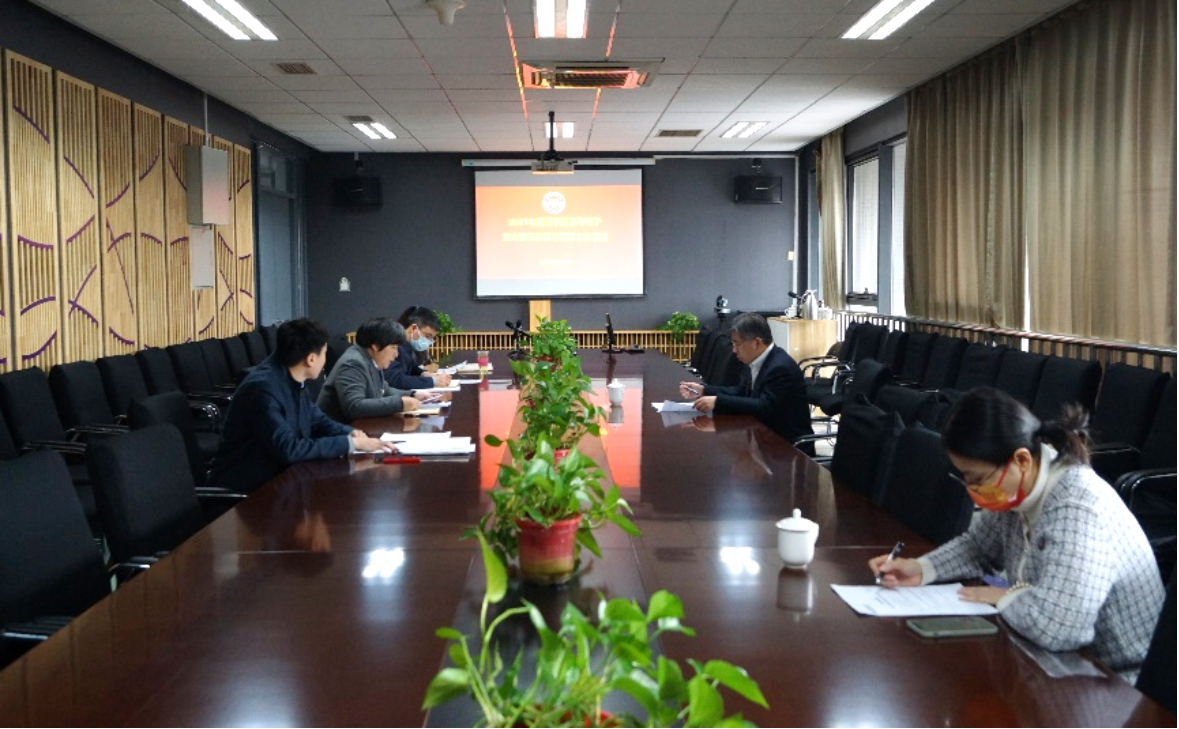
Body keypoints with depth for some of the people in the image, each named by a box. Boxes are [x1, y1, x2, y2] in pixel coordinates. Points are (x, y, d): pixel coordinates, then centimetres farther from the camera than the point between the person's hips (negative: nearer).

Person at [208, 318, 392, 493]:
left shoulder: (293, 381, 2)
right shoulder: (262, 388, -24)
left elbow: (317, 420, 15)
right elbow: (288, 449, -29)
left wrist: (351, 434, -5)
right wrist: (350, 443, -24)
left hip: (276, 477, 8)